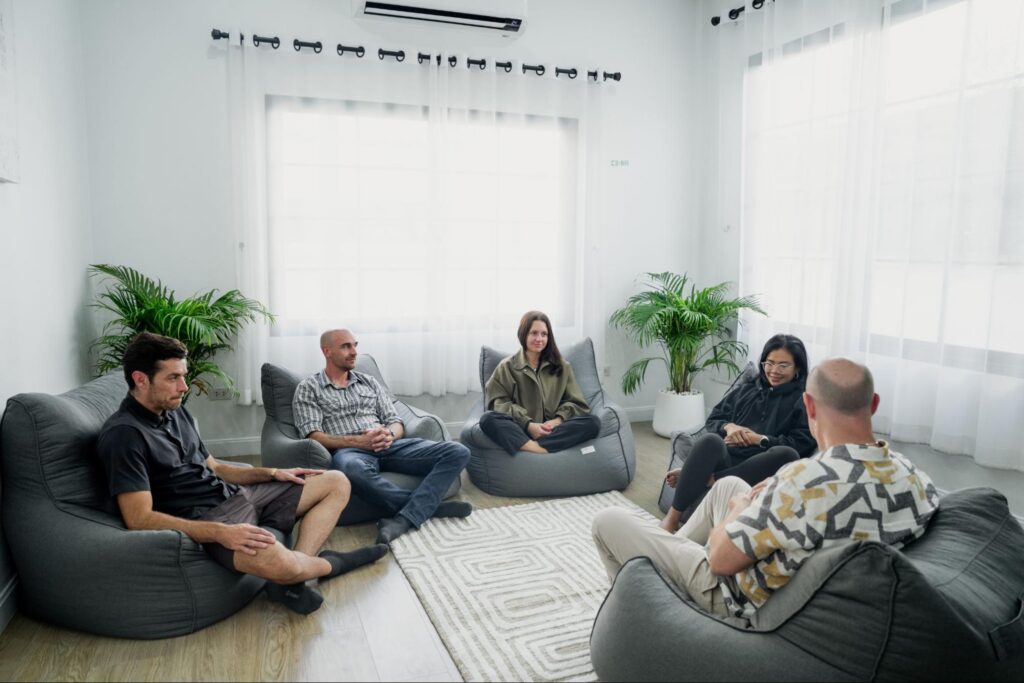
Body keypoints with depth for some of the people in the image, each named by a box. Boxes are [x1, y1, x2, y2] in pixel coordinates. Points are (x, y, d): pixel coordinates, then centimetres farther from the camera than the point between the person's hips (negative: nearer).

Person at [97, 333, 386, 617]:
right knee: (274, 560, -40)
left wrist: (272, 473, 10)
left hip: (234, 494, 10)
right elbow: (139, 518, -22)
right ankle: (327, 564, -1)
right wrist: (220, 532, -31)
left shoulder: (176, 413, 13)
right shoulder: (123, 434, -15)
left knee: (336, 483, 7)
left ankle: (293, 580, -12)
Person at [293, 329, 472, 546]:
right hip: (349, 451, -4)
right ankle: (427, 507, -24)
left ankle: (401, 521, -33)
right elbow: (314, 436, -3)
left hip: (389, 446, 4)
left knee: (458, 452, -17)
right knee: (353, 469, -44)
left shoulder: (369, 382, 23)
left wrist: (389, 434, -10)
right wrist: (358, 441, -18)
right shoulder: (308, 388, 10)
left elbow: (396, 423, 16)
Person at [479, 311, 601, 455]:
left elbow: (576, 403, 12)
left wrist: (558, 420, -9)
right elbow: (498, 402, 0)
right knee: (488, 419, -31)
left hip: (553, 431, 2)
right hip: (521, 429, -2)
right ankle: (541, 451, -44)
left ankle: (532, 448, -34)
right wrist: (528, 424, -15)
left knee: (593, 422, -26)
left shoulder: (561, 366, 17)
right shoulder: (507, 366, 11)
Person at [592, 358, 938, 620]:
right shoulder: (916, 478, -16)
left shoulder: (806, 481, -38)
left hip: (751, 608, -7)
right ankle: (672, 551, 42)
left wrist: (739, 510, -6)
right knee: (727, 484, 26)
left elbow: (720, 559, -25)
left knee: (609, 521, 7)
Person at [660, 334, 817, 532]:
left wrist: (759, 439, -8)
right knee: (710, 440, -34)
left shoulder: (803, 402, 15)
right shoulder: (745, 391, 27)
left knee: (787, 455, -36)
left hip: (757, 468, -2)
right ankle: (673, 516, -31)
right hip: (726, 459, 2)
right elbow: (711, 421, 21)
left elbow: (803, 445, 1)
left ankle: (705, 480, -33)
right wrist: (728, 427, -2)